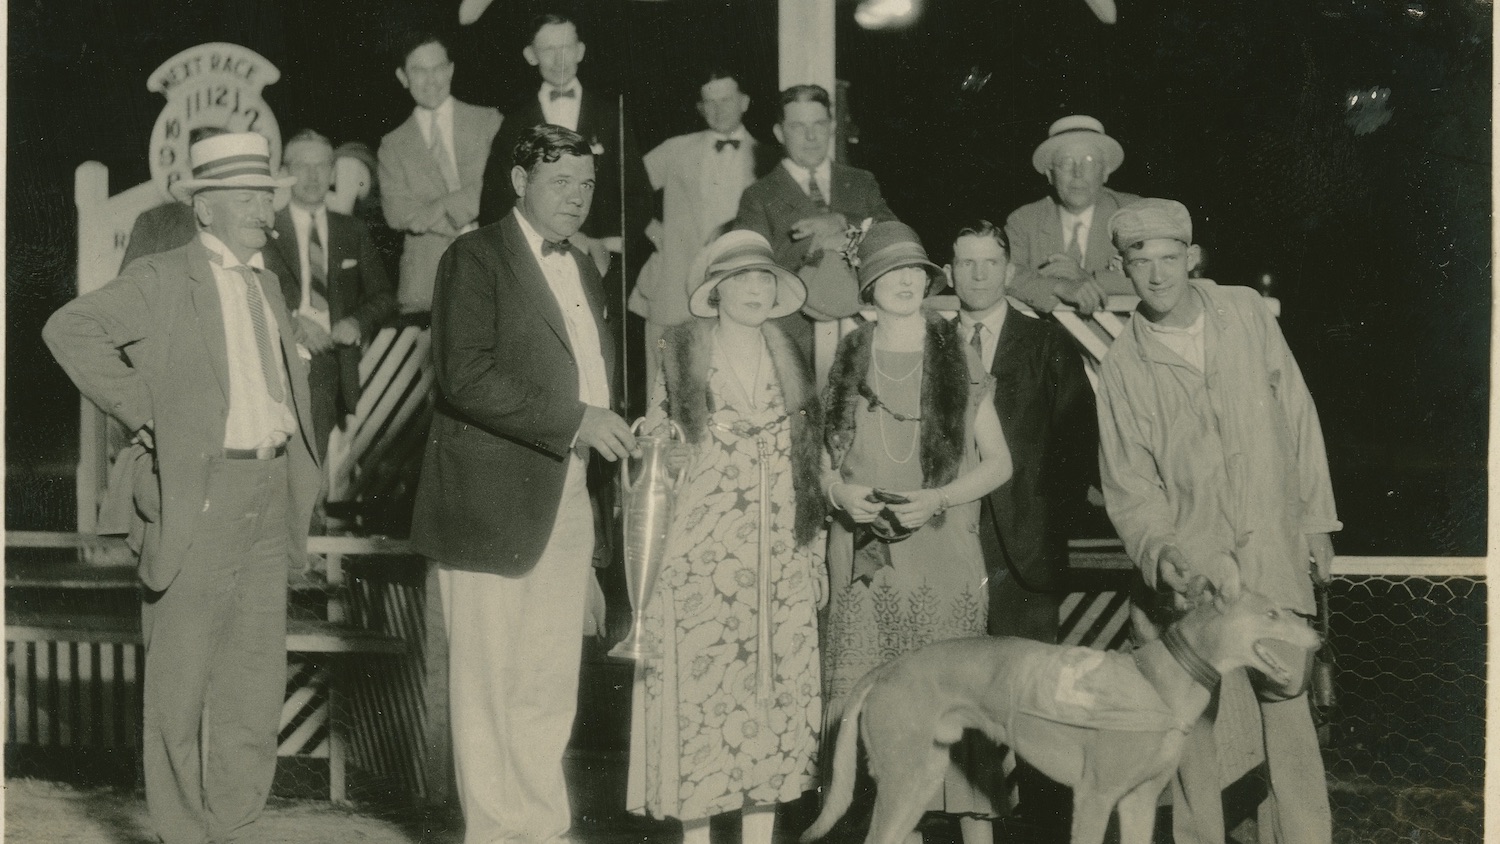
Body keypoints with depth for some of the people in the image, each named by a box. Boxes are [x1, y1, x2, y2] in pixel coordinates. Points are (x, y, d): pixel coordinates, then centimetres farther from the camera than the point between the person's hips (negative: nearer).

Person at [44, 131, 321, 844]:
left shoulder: (266, 284, 18)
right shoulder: (162, 279, -4)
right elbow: (69, 328, -14)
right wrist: (141, 409, -14)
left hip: (269, 498, 7)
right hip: (197, 497, -6)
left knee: (256, 675, 8)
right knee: (181, 680, 1)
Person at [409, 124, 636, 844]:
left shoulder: (583, 269, 19)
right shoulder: (476, 258, -5)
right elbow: (465, 377, -18)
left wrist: (613, 430, 11)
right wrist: (575, 420, -18)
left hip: (566, 503, 7)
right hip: (493, 502, -7)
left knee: (552, 684, 10)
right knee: (489, 683, 1)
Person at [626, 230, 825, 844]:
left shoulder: (791, 360, 10)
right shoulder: (678, 356, 2)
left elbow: (811, 464, 12)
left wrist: (815, 554, 9)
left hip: (779, 558, 3)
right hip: (701, 556, -3)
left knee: (773, 684, 3)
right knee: (698, 683, -4)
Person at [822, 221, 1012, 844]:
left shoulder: (957, 358, 6)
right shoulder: (845, 359, 11)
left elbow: (998, 462, 6)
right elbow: (819, 452, 16)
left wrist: (936, 498, -8)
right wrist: (838, 488, -5)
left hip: (943, 550, -1)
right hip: (862, 553, 1)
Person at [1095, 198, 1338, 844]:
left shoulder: (1247, 313, 2)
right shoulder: (1120, 368, -2)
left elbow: (1298, 418, 7)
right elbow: (1129, 485, -2)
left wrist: (1316, 520, 7)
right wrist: (1160, 551, -19)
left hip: (1274, 555, 1)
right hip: (1190, 566, -1)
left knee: (1288, 710, 5)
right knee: (1194, 723, 4)